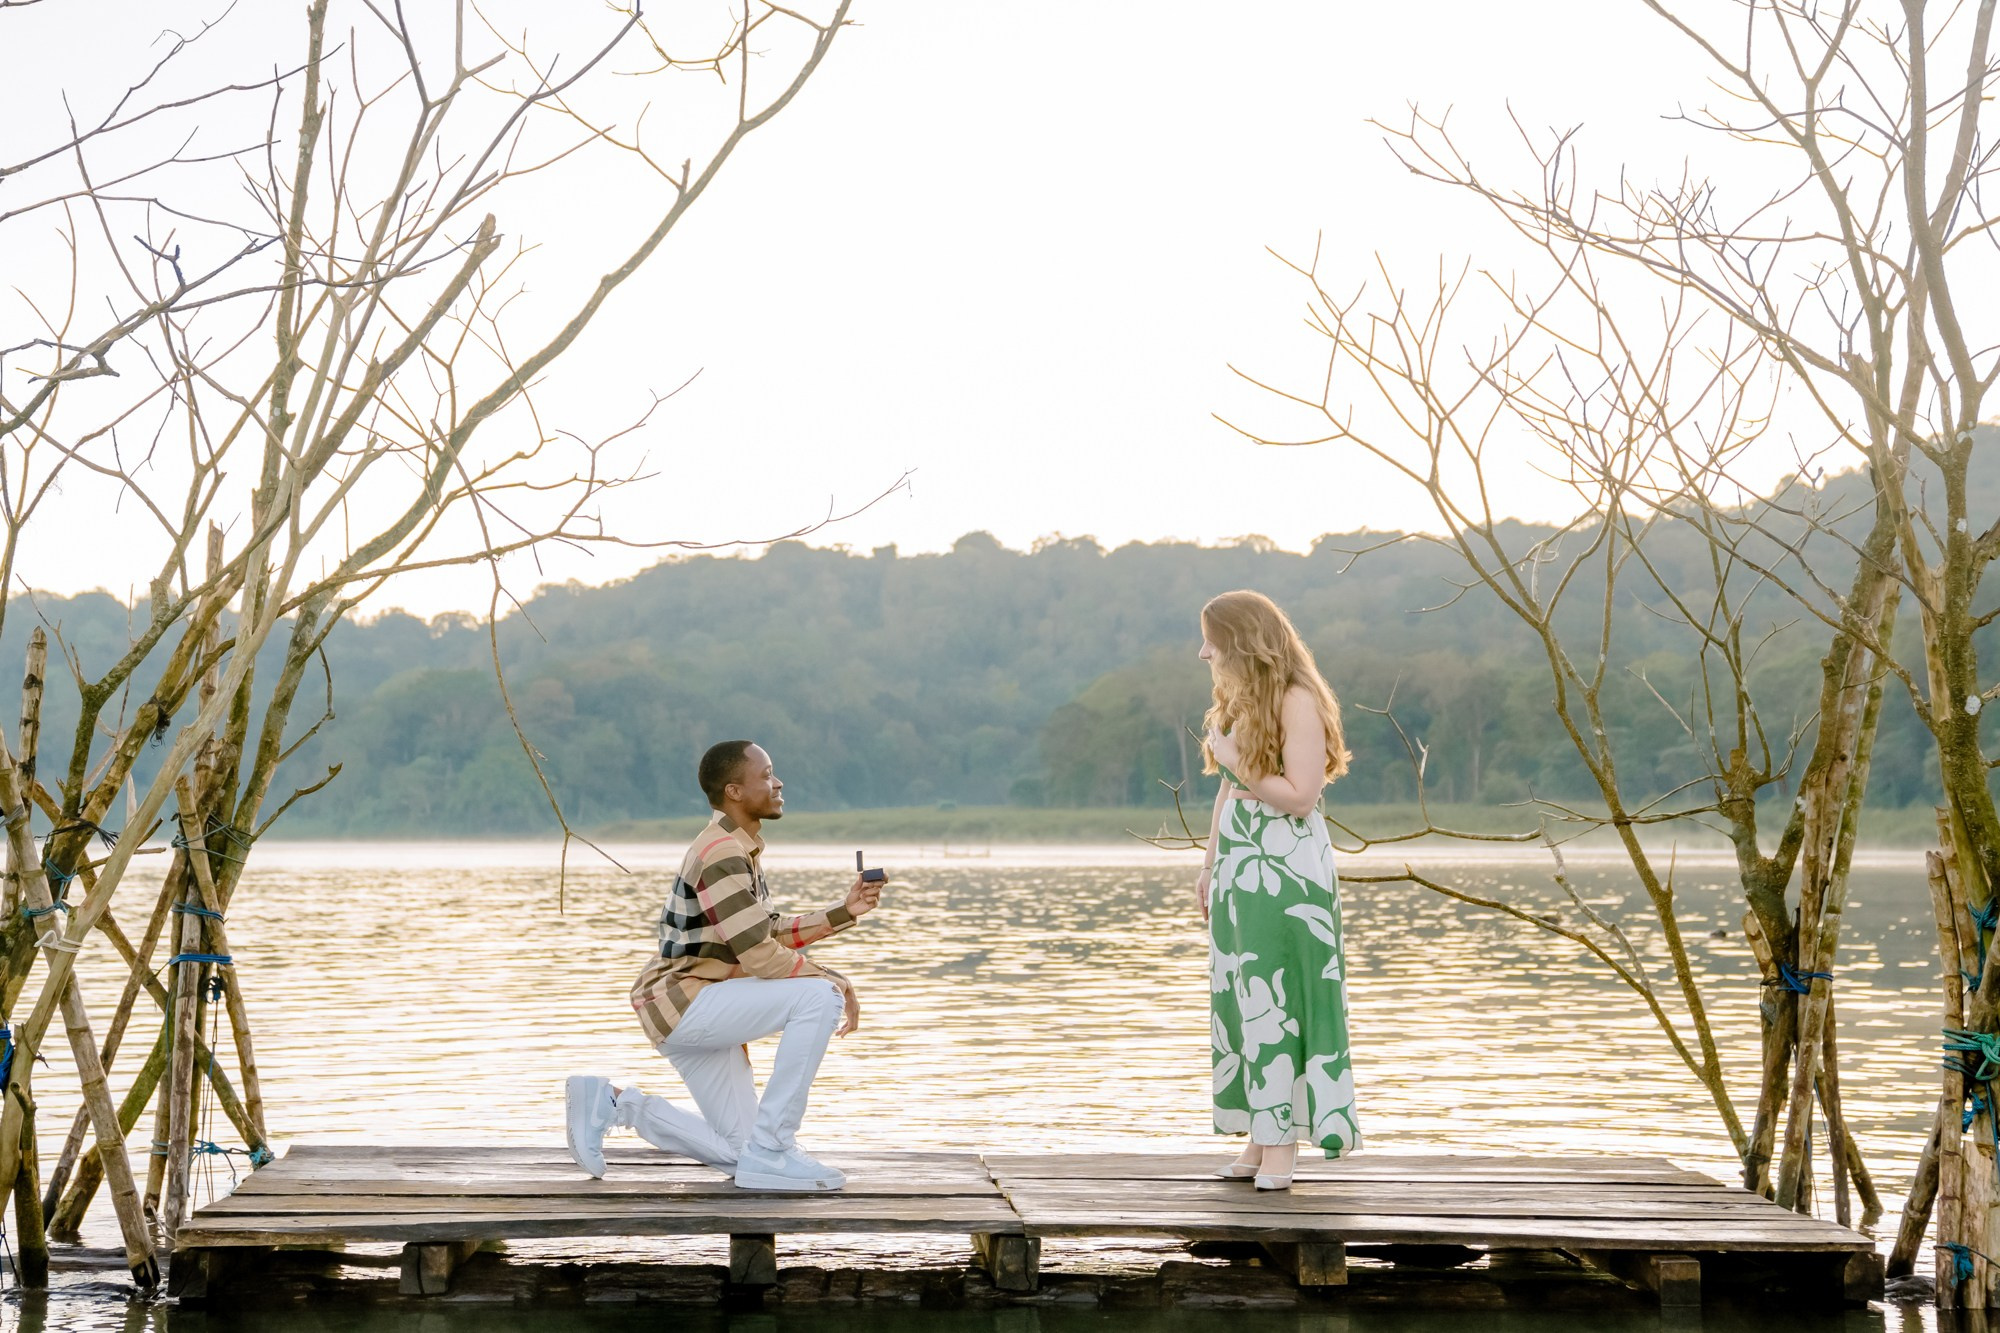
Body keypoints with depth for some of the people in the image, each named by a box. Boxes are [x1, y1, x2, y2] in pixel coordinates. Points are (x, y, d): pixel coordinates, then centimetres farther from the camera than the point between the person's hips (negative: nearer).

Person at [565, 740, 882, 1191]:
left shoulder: (740, 849, 13)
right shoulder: (723, 854, -20)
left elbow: (767, 934, 15)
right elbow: (759, 957, -23)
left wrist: (844, 912, 7)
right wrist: (838, 983, -13)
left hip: (701, 1011, 10)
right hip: (680, 1000, -10)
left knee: (738, 1152, 11)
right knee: (820, 996, -26)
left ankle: (612, 1103, 17)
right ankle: (769, 1150, -20)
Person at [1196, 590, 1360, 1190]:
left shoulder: (1297, 701, -12)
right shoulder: (1237, 700, 13)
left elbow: (1300, 795, -18)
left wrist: (1235, 760, -12)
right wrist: (1210, 867, 17)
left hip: (1286, 873, -8)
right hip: (1239, 870, 8)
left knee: (1277, 1000, -6)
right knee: (1241, 1001, 7)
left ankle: (1281, 1146, -2)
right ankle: (1258, 1139, 11)